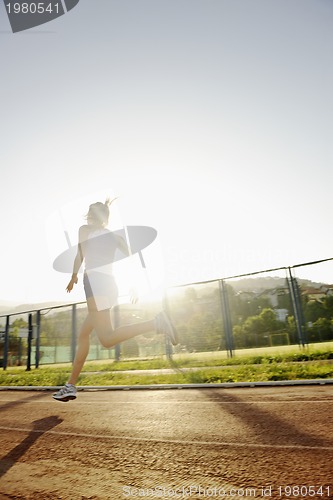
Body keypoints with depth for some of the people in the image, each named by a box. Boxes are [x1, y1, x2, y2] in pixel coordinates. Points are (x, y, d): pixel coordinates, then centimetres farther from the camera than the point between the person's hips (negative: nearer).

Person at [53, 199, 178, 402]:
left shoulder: (85, 230, 9)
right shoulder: (114, 236, 20)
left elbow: (79, 258, 15)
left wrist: (73, 277, 32)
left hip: (94, 282, -8)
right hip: (111, 285, 8)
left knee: (107, 338, -19)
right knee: (82, 335, 15)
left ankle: (156, 322, -31)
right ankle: (71, 386, 19)